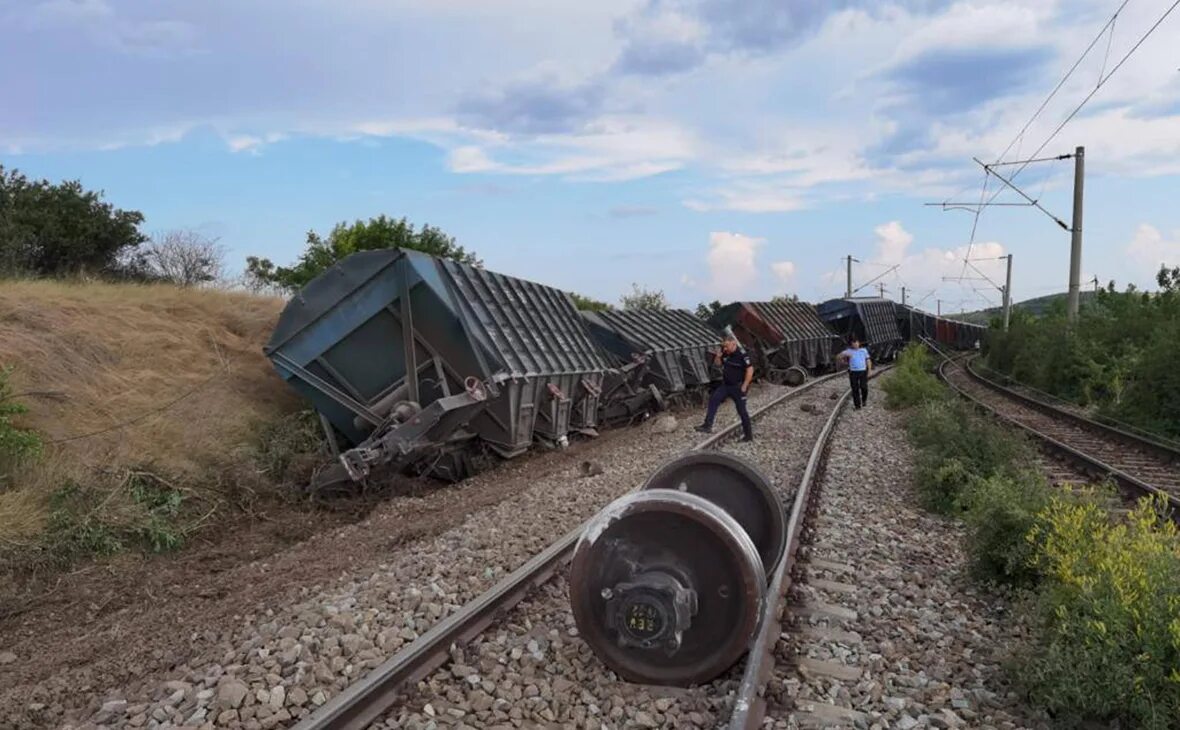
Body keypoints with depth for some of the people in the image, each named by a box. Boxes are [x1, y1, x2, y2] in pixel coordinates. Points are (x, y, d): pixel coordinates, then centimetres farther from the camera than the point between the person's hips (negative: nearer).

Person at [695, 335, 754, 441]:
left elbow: (750, 370, -20)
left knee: (742, 411, 2)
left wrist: (744, 386, -19)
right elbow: (718, 363, 17)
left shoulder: (742, 355, -19)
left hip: (738, 387, -7)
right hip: (725, 385, 7)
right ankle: (707, 426, -12)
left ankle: (749, 435, 16)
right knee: (713, 399, -10)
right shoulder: (725, 353, 2)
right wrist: (718, 356, -6)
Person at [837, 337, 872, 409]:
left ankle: (864, 400, 25)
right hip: (853, 373, -1)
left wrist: (870, 369, 0)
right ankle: (857, 405, 8)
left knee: (864, 387, -5)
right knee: (855, 389, -1)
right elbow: (838, 356, -5)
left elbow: (868, 360, 10)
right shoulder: (848, 351, 3)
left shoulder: (864, 350, 9)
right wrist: (845, 354, -23)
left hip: (863, 371, 1)